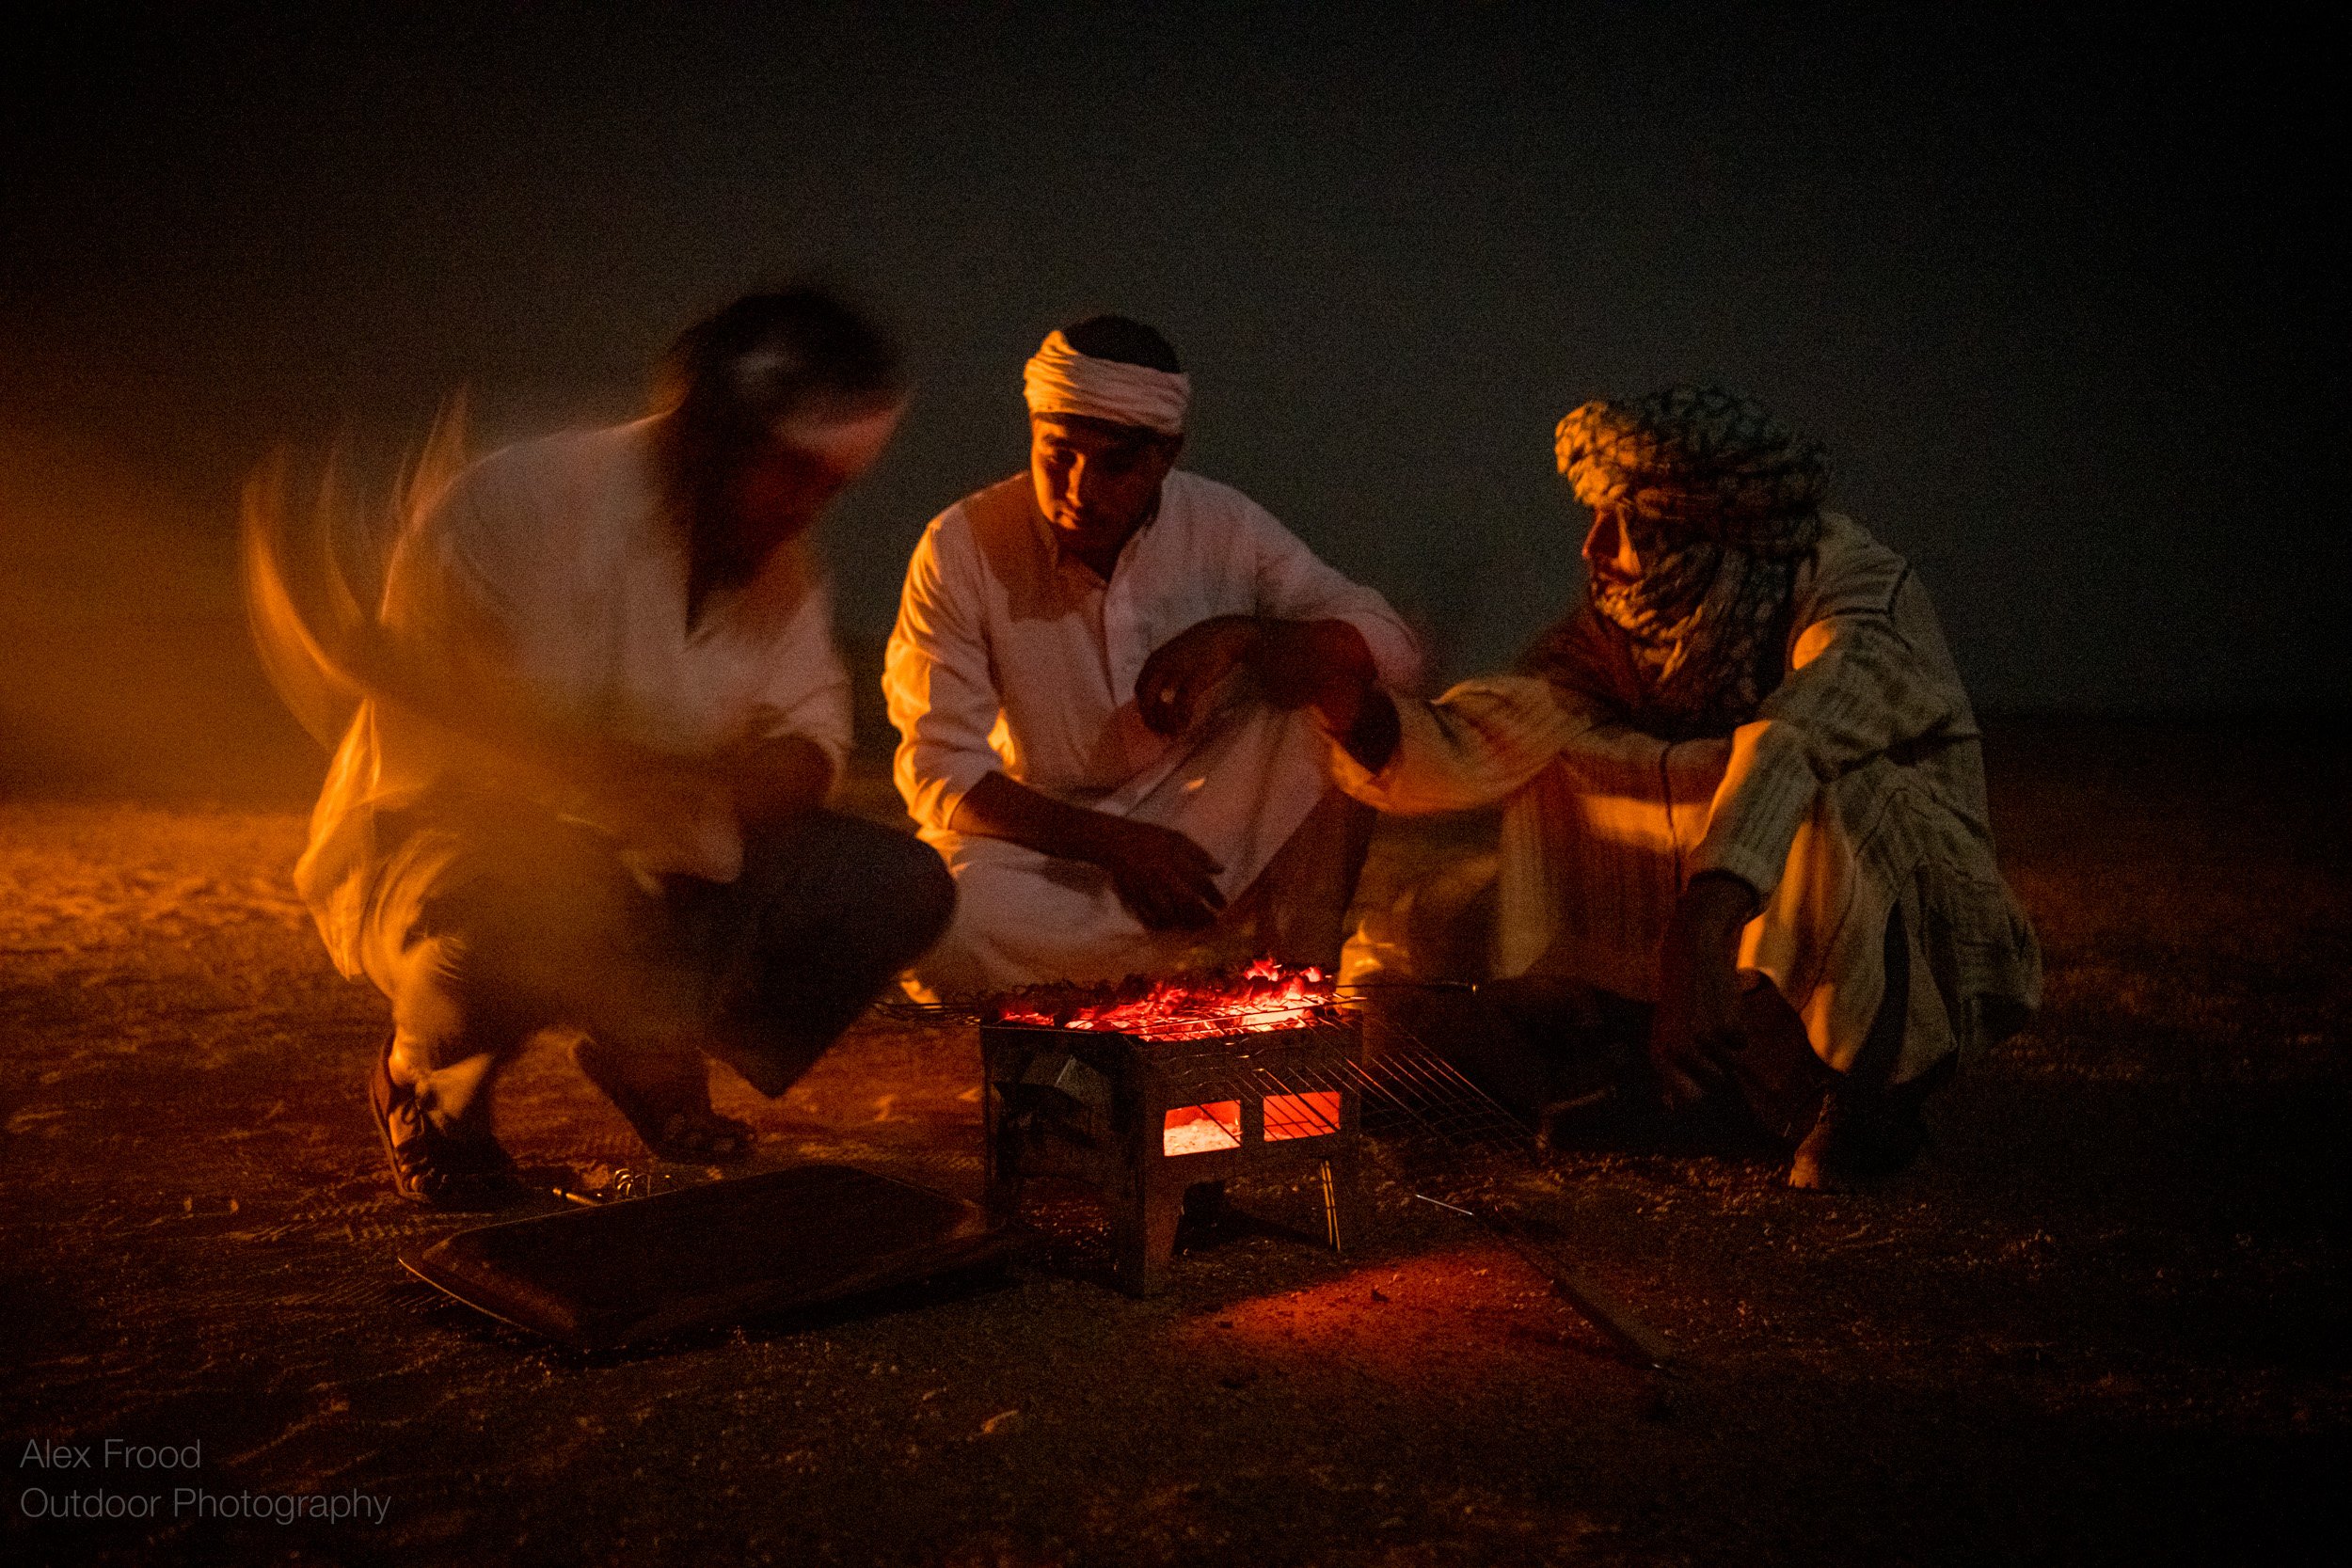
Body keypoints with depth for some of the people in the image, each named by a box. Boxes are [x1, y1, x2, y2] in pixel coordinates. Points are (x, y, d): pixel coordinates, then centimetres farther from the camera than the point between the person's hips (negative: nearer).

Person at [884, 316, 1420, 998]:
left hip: (1208, 827, 2)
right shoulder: (962, 547, -13)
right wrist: (1113, 841, -26)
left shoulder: (1221, 525, -7)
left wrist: (1241, 635, -27)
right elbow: (941, 770, -14)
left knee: (1334, 694, -22)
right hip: (1052, 837, -1)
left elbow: (1387, 645, -9)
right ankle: (1223, 932, -16)